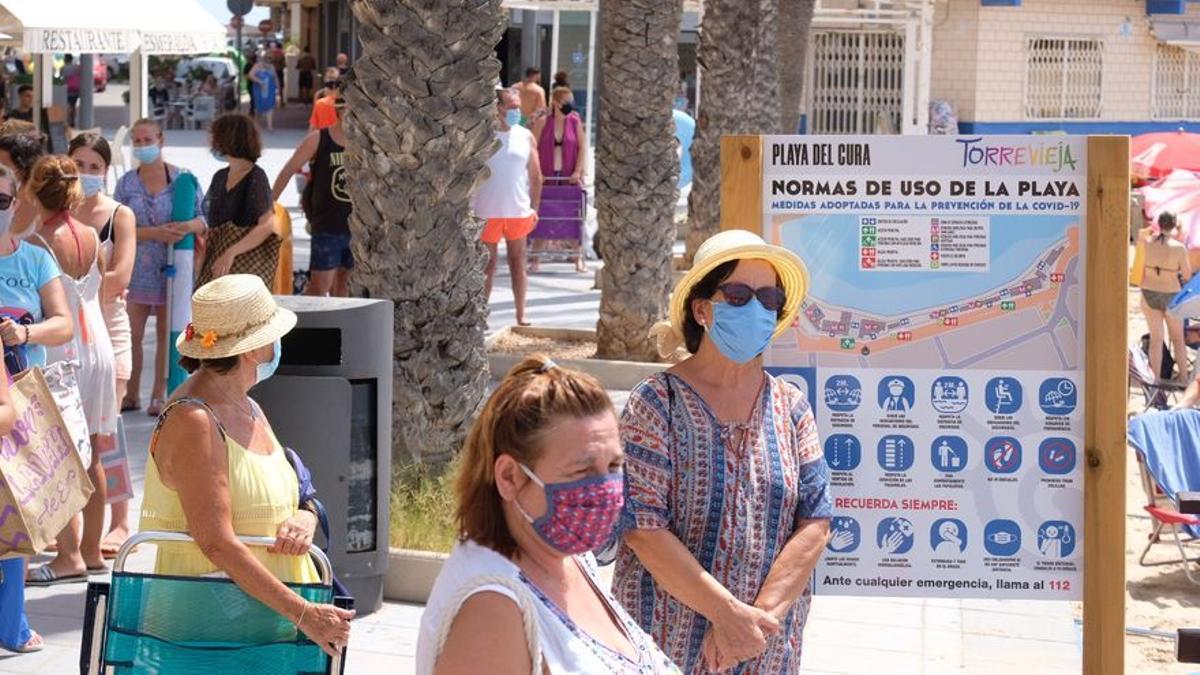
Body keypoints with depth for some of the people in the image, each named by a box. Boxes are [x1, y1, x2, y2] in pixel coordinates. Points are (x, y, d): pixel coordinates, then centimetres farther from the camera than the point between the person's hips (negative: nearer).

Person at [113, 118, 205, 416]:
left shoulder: (182, 179, 0)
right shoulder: (126, 184, 2)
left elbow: (202, 219, 2)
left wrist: (188, 226, -22)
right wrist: (156, 233, -19)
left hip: (170, 268, -1)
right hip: (137, 267, 1)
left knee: (166, 333, 5)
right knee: (132, 334, 1)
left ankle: (159, 395, 14)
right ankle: (131, 394, 13)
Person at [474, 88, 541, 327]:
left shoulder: (525, 136, 5)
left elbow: (535, 175, 10)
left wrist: (534, 208, 3)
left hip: (518, 211, 3)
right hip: (487, 212, -3)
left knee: (518, 263, 7)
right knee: (487, 264, 3)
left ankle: (521, 316, 13)